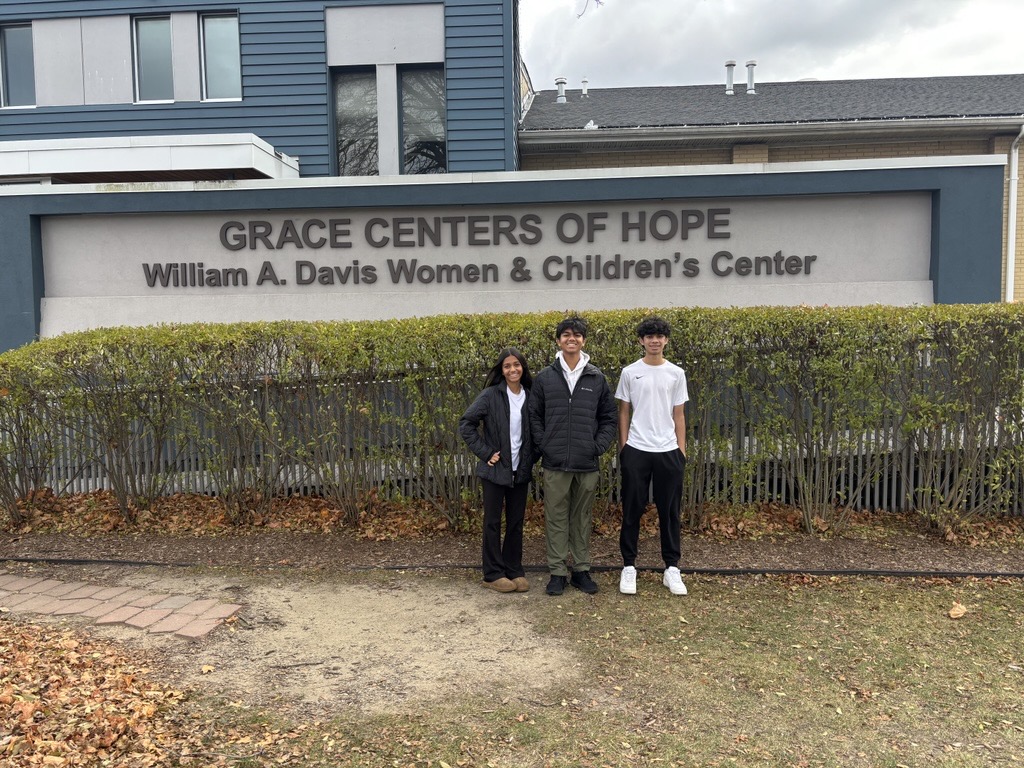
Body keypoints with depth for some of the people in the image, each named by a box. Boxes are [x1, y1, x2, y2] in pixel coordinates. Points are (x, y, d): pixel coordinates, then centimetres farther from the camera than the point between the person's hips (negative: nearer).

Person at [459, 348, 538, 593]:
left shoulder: (530, 396, 2)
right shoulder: (491, 395, -9)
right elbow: (466, 423, -9)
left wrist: (532, 458, 2)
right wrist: (484, 452, -12)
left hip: (520, 471, 4)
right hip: (495, 469, -4)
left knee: (516, 522, 11)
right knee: (493, 522, 5)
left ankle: (515, 571, 22)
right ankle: (493, 574, 14)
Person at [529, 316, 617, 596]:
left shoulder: (596, 378, 4)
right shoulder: (545, 378, 2)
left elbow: (609, 417, 9)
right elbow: (534, 416, 7)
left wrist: (599, 446, -2)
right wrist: (543, 445, -3)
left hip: (587, 463, 1)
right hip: (555, 463, -1)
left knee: (582, 518, 10)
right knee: (556, 518, 5)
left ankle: (581, 570, 21)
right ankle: (557, 572, 14)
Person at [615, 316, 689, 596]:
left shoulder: (676, 374, 5)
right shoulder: (629, 372, 1)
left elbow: (678, 415, 8)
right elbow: (624, 413, 5)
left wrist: (682, 449, 4)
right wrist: (623, 448, 1)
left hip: (668, 451, 1)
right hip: (636, 451, -1)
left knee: (669, 511, 7)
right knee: (632, 510, 4)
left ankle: (672, 568, 17)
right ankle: (628, 566, 14)